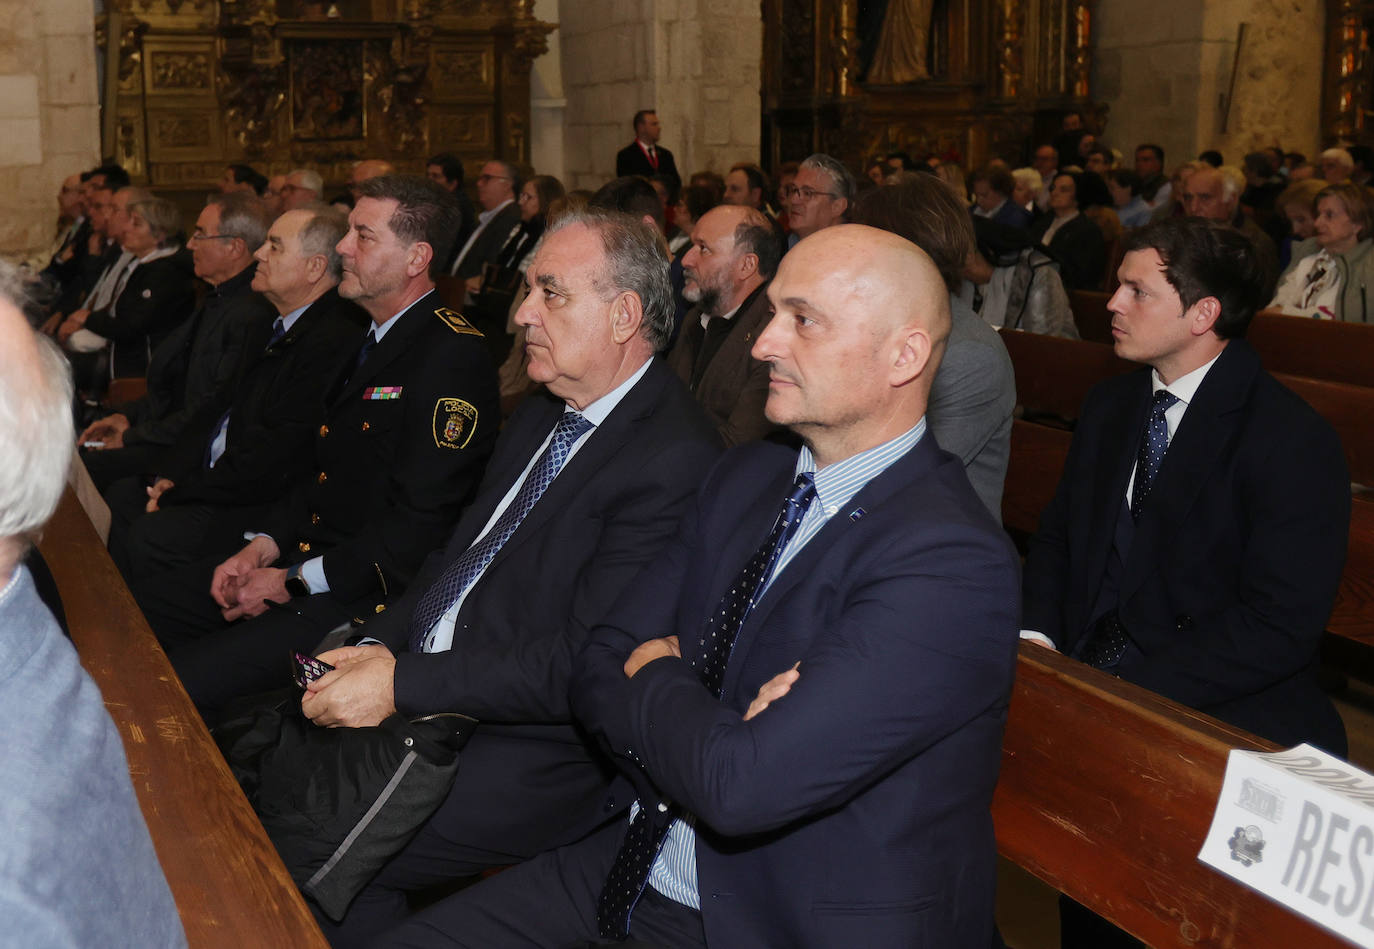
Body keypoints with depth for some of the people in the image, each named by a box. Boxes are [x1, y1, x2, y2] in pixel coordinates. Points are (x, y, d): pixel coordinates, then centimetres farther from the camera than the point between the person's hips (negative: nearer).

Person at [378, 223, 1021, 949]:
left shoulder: (953, 564, -23)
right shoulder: (746, 477, 5)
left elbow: (739, 784, -30)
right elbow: (599, 671, 4)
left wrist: (655, 675, -9)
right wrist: (705, 724, -18)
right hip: (639, 874, 7)